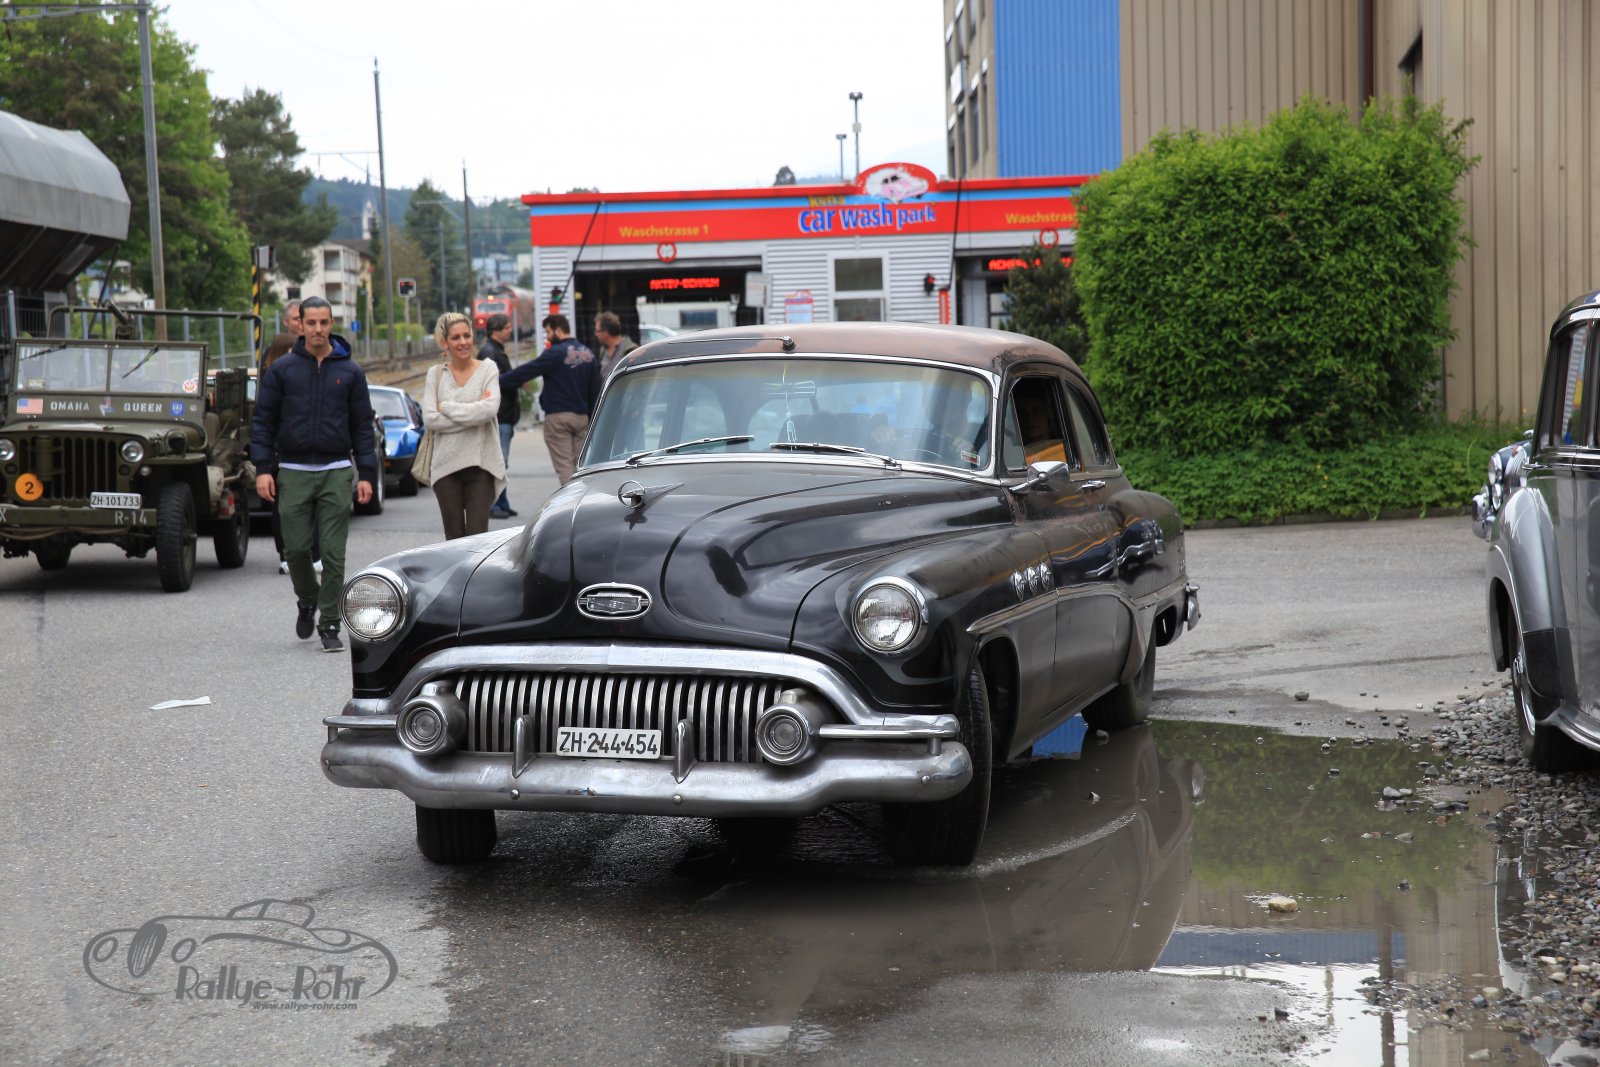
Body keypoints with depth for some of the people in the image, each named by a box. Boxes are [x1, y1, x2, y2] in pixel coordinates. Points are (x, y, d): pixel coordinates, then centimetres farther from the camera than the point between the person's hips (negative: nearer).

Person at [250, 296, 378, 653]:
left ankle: (329, 625, 4)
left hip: (336, 472, 0)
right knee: (296, 548, 1)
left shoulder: (349, 372, 7)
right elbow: (263, 421, 5)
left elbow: (363, 426, 9)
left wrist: (367, 474, 1)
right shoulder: (281, 369, 4)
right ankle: (307, 601, 30)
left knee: (333, 553, -3)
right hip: (293, 472, 0)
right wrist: (263, 469, -4)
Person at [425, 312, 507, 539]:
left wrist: (446, 407, -7)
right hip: (446, 464, 2)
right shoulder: (436, 374, 7)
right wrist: (473, 413, -10)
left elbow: (490, 409, -14)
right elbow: (429, 419, -5)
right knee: (454, 538, 6)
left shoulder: (487, 368, 2)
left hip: (481, 463, -2)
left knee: (477, 537, -7)